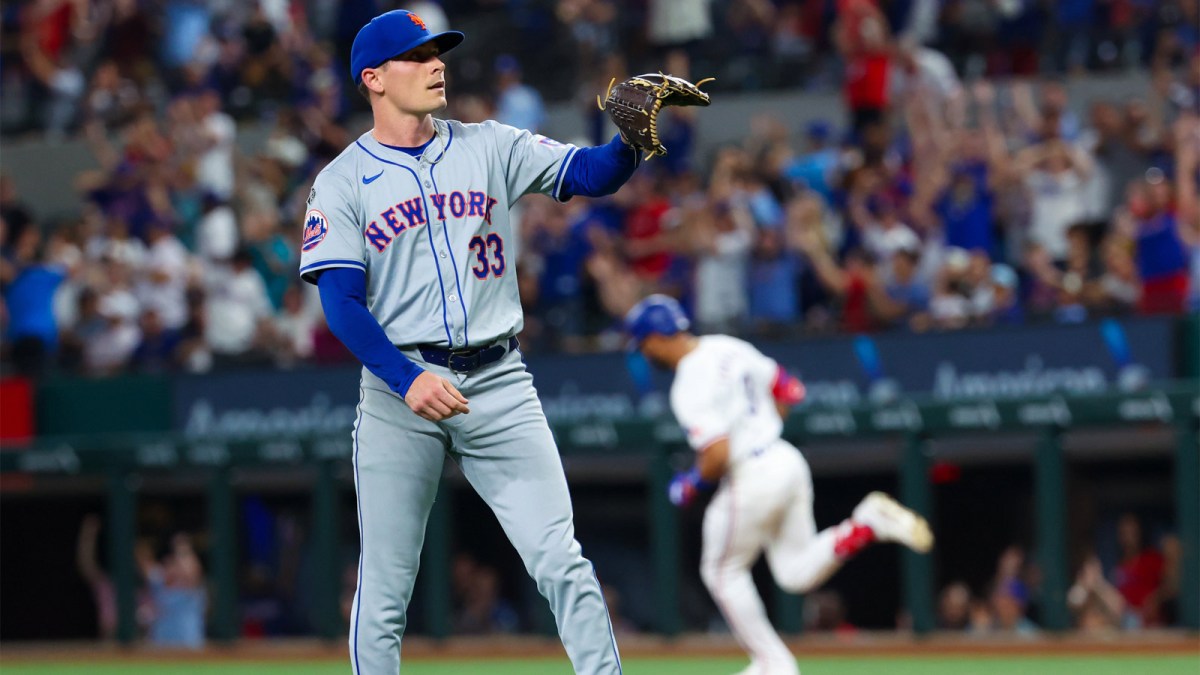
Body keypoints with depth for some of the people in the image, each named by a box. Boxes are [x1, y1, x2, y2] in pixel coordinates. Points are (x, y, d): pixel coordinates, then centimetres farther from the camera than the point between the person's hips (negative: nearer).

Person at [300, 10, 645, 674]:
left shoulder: (489, 147, 10)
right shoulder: (341, 182, 2)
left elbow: (591, 173, -1)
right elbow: (341, 303, -6)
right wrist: (406, 381, -20)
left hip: (498, 383, 2)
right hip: (399, 387, -2)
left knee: (562, 562, -7)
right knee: (385, 588, 1)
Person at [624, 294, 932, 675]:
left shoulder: (690, 387, -19)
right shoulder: (729, 348, 8)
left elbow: (717, 456, -26)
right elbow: (790, 390, 16)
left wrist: (691, 486, -6)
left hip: (751, 479, -8)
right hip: (788, 461, 8)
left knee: (722, 571, 15)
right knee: (798, 573, 14)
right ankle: (868, 523, -5)